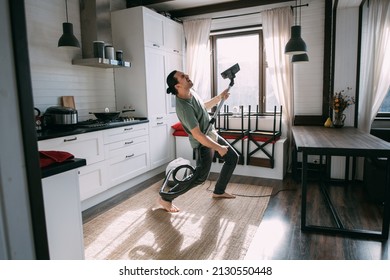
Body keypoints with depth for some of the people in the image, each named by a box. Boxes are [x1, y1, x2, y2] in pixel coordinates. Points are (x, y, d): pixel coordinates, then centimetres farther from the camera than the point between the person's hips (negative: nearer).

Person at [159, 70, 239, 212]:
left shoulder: (190, 93, -3)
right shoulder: (184, 107, -31)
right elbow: (198, 135, -31)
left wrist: (219, 97, 10)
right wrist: (218, 148, -24)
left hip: (212, 134, 9)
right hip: (203, 142, -9)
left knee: (233, 157, 15)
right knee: (201, 176, -18)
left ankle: (219, 191, 28)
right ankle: (165, 198, -4)